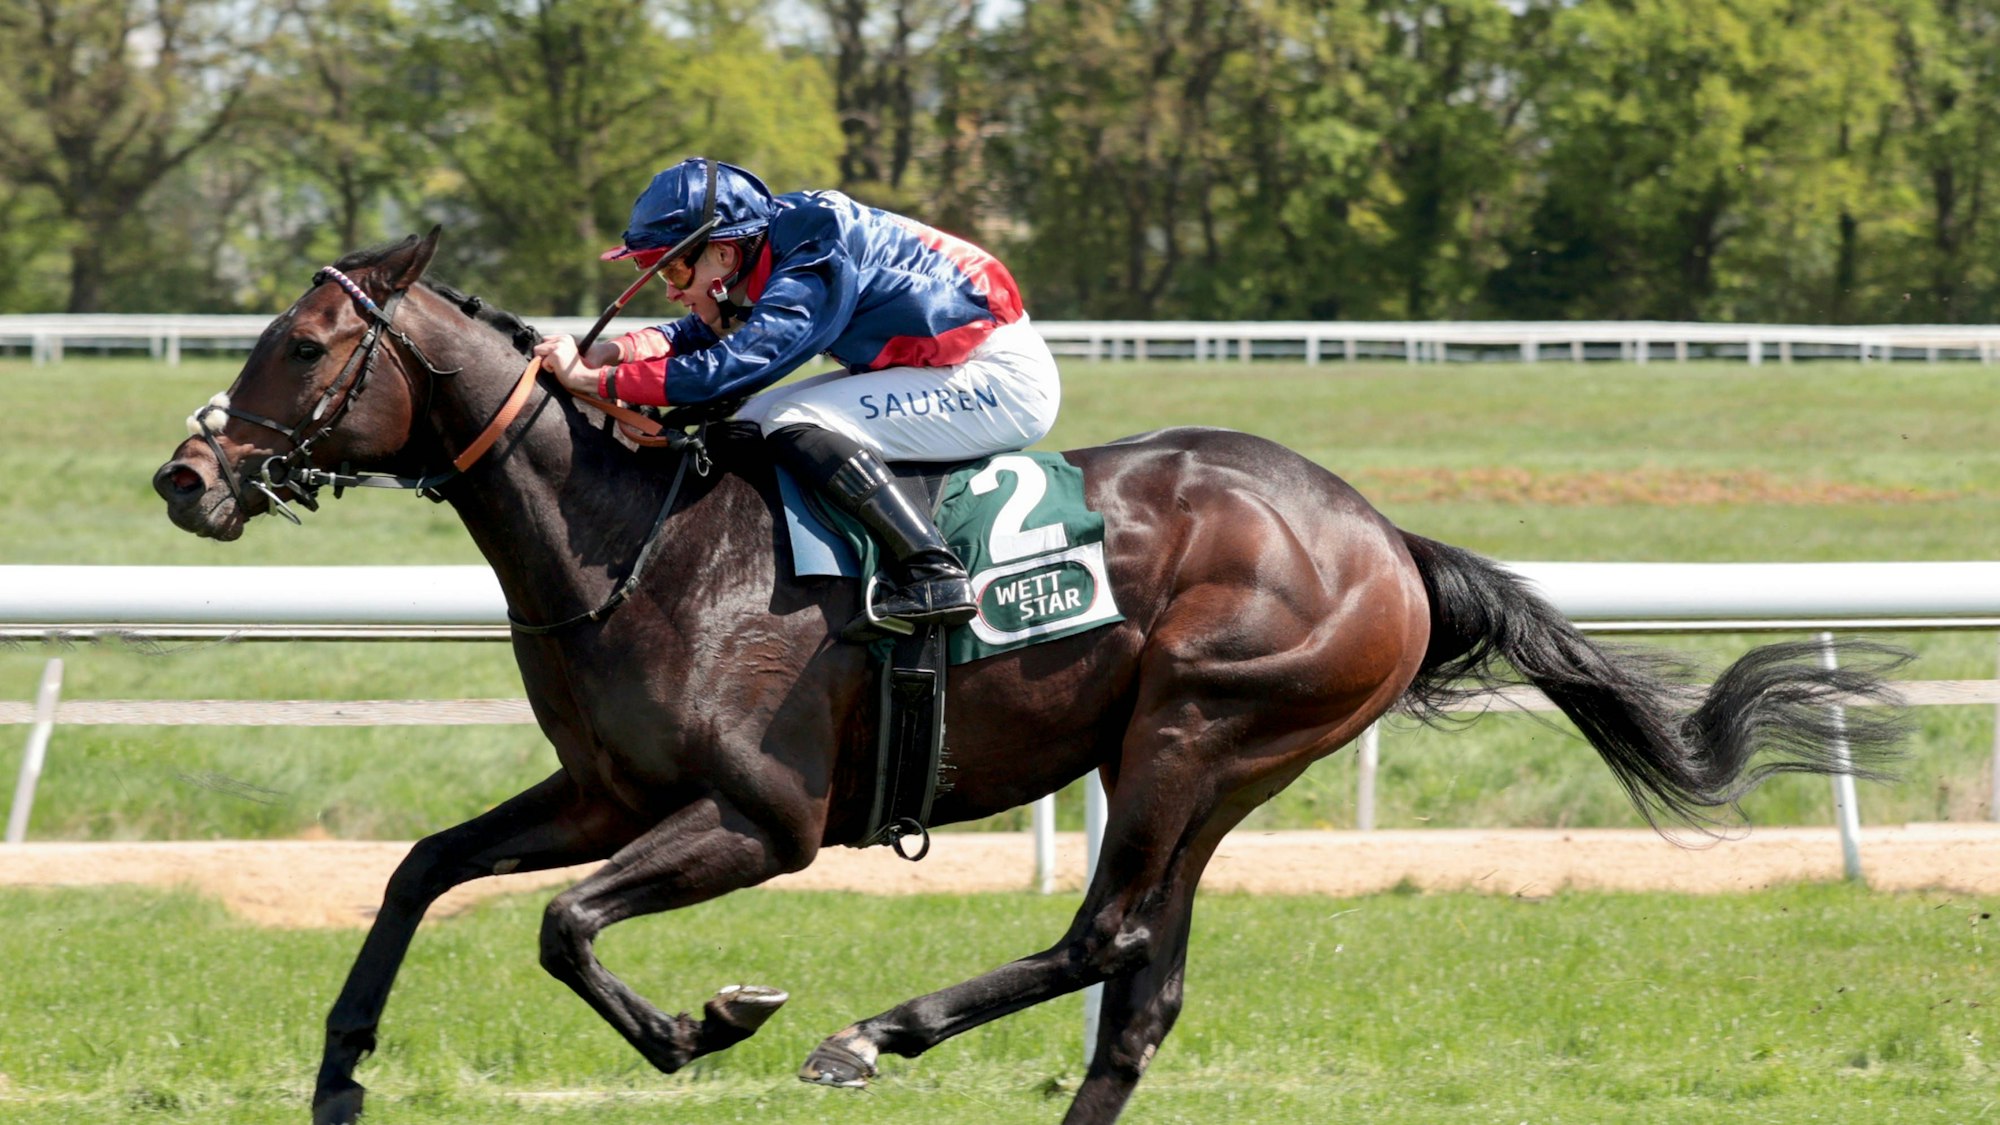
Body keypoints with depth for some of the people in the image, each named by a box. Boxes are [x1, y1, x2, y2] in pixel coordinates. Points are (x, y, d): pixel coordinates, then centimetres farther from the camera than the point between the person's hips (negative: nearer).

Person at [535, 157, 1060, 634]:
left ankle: (934, 572, -26)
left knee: (795, 426, -22)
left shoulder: (812, 272, -25)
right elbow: (704, 333, 10)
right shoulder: (776, 246, 2)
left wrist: (594, 379, -28)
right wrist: (614, 350, -8)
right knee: (755, 422, 7)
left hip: (1005, 380, -10)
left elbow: (726, 369, -31)